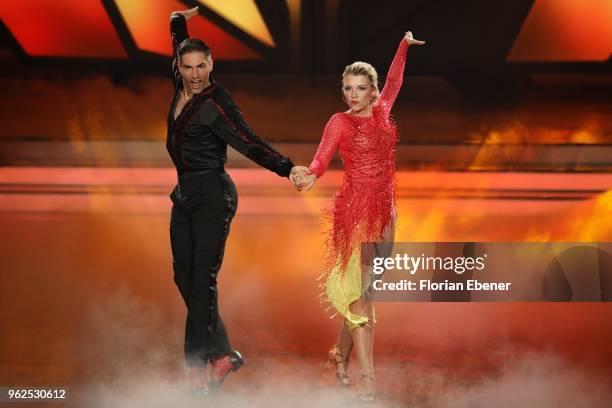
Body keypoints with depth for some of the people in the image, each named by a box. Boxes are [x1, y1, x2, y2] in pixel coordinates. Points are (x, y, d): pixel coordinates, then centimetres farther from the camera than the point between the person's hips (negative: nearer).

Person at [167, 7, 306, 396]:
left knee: (203, 278, -10)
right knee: (184, 276, 6)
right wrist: (178, 20, 39)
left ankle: (200, 364, -6)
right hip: (185, 194, 8)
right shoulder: (182, 90, 7)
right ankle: (222, 353, 14)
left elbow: (250, 143, -20)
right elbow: (180, 47, 29)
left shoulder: (218, 103, -14)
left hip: (212, 195, -8)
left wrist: (288, 168, -32)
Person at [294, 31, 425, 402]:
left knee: (366, 289, 10)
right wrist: (310, 176, -39)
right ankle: (368, 378, -10)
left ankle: (341, 353, 30)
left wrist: (404, 45, 38)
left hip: (384, 210, 6)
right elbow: (322, 157, -18)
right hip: (355, 210, -6)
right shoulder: (339, 122, -4)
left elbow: (393, 83, 29)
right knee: (361, 291, -9)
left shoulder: (381, 113, 11)